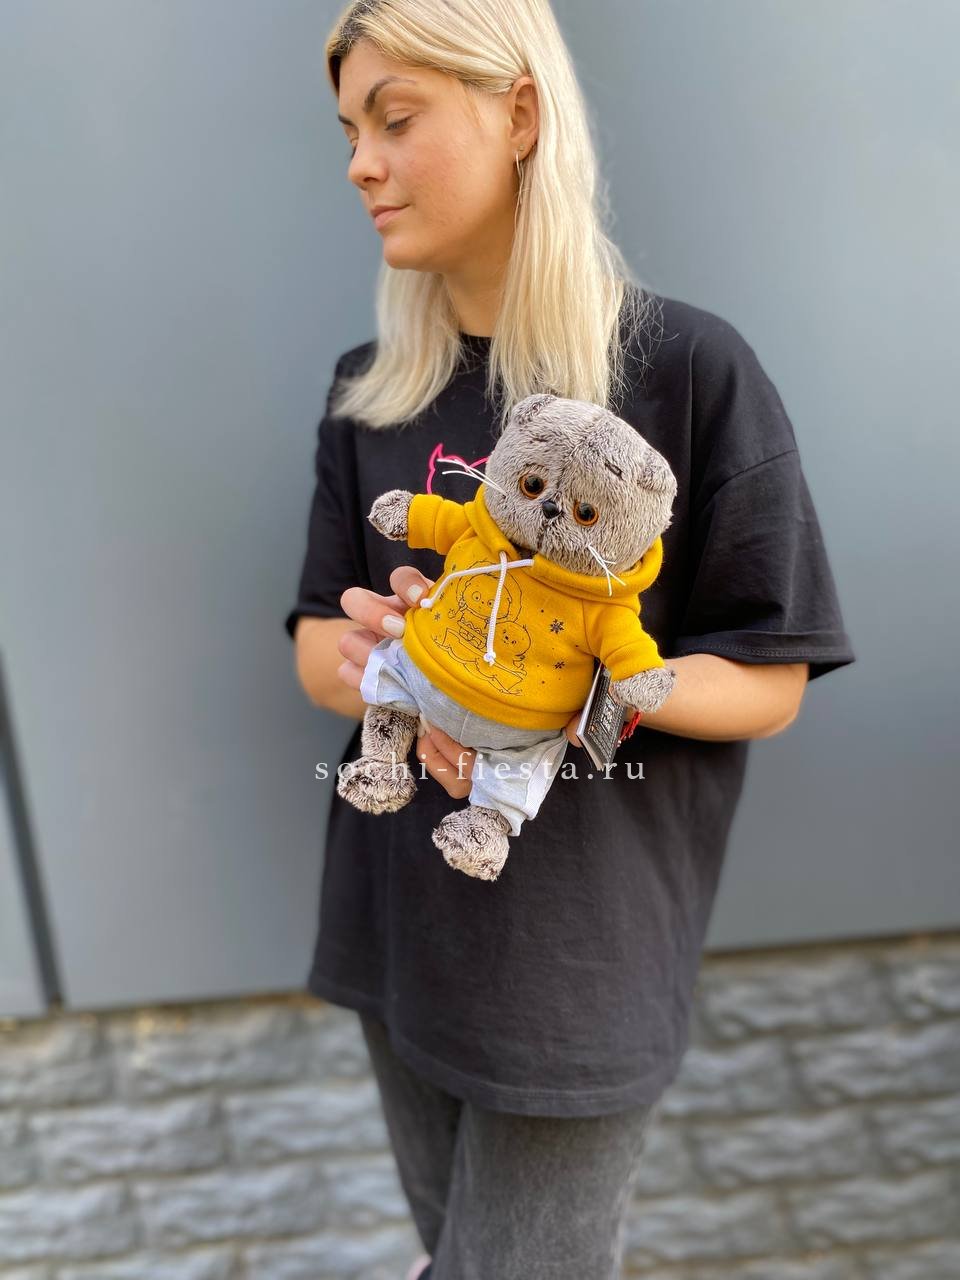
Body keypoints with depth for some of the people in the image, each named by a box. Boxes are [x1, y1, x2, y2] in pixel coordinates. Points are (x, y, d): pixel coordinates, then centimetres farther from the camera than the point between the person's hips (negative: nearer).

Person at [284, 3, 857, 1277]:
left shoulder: (691, 369, -12)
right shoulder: (372, 393, 3)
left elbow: (768, 684, -10)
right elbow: (316, 640, 4)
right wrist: (380, 663, -20)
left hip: (582, 948, -5)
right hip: (400, 919, 5)